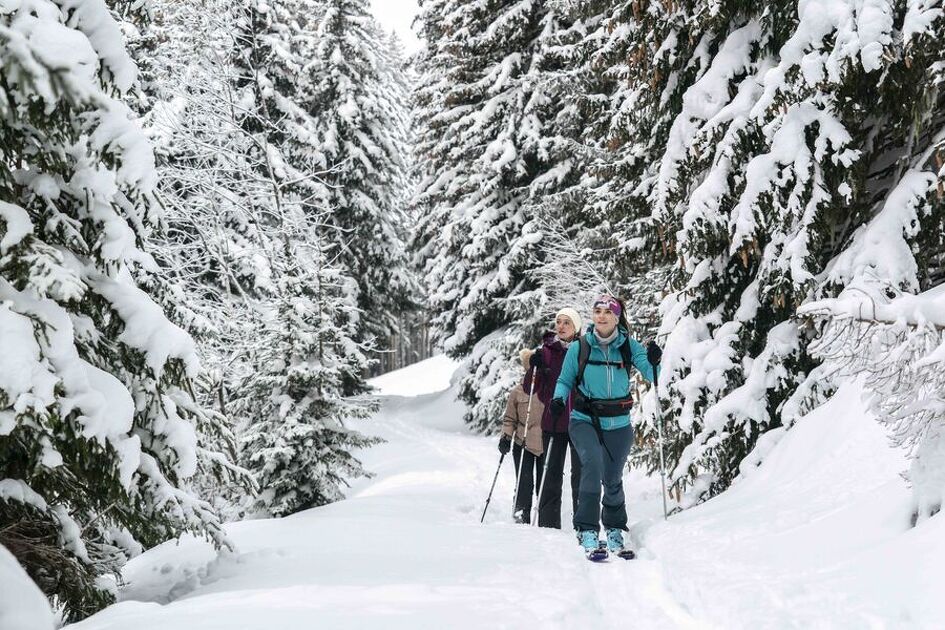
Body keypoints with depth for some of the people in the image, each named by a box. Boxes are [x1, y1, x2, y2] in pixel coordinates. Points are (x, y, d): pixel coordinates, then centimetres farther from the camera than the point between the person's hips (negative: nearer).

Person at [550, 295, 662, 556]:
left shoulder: (629, 346, -2)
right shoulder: (579, 348, -4)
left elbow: (651, 376, -7)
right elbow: (565, 381, 6)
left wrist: (653, 363, -29)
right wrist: (558, 399, -13)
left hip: (619, 426, 2)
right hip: (585, 421, -2)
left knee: (613, 479, 8)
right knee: (593, 463, -26)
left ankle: (615, 530, 32)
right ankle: (587, 529, -20)